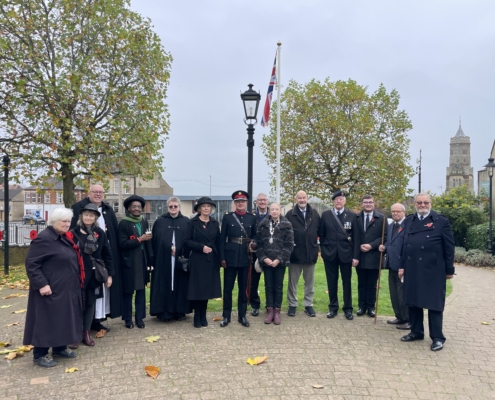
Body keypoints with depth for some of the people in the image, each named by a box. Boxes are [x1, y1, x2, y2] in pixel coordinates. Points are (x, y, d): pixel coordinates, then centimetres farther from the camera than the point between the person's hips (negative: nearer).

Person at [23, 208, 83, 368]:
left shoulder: (65, 238, 11)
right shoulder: (44, 238, -17)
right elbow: (31, 263, -19)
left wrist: (76, 282, 18)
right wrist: (41, 284, -25)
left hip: (66, 288, 9)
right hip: (51, 289, -9)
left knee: (63, 318, 16)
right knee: (47, 320, 1)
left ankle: (60, 347, 29)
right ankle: (40, 354, 13)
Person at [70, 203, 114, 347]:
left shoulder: (100, 233, 2)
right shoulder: (73, 233, -6)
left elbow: (107, 255, 5)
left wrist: (109, 274, 2)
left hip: (94, 275, 3)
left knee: (90, 303, 11)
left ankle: (86, 333, 25)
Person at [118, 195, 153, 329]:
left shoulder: (144, 222, 8)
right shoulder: (124, 223, -6)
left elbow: (148, 242, 9)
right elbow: (122, 244, -14)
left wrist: (150, 261, 5)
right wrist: (139, 239, -18)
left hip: (142, 261, 4)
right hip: (129, 262, -4)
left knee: (141, 290, 8)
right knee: (128, 291, 5)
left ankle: (139, 318, 17)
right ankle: (128, 319, 16)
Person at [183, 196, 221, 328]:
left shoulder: (215, 223, 10)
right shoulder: (192, 223, 0)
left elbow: (218, 242, 10)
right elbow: (186, 241, -6)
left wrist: (219, 259, 3)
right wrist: (201, 247, -16)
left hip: (211, 260, 3)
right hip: (197, 260, -3)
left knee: (207, 288, 6)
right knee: (197, 288, -1)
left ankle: (203, 316, 17)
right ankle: (197, 317, 11)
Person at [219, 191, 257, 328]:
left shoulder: (252, 218, 7)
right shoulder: (227, 217, 1)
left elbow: (255, 236, 14)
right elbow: (222, 238, -1)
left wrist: (253, 243, -8)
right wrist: (222, 257, -6)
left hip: (245, 257, 2)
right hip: (230, 257, -1)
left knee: (243, 288, 9)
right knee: (228, 288, 5)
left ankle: (242, 315, 21)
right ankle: (226, 316, 17)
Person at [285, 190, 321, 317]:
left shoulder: (314, 214, 5)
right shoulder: (290, 214, -3)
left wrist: (317, 245, 0)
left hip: (310, 253, 2)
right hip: (295, 253, -2)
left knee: (309, 282, 11)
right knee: (293, 281, 8)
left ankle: (308, 305, 22)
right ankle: (292, 305, 19)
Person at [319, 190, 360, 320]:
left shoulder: (352, 215, 0)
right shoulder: (325, 215, 2)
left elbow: (356, 237, -2)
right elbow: (321, 234, 6)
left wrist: (356, 256, -6)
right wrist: (323, 250, 1)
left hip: (346, 254, 0)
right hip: (330, 254, 1)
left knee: (346, 282, 8)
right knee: (332, 282, 8)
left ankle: (348, 308, 19)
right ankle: (333, 307, 20)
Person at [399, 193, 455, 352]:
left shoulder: (441, 221, -2)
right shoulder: (409, 221, 11)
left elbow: (449, 247, -2)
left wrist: (449, 269, -3)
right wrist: (402, 265, 9)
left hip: (433, 270, -4)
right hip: (412, 269, 5)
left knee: (434, 303, 3)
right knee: (413, 301, 12)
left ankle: (437, 337, 13)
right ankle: (416, 331, 26)